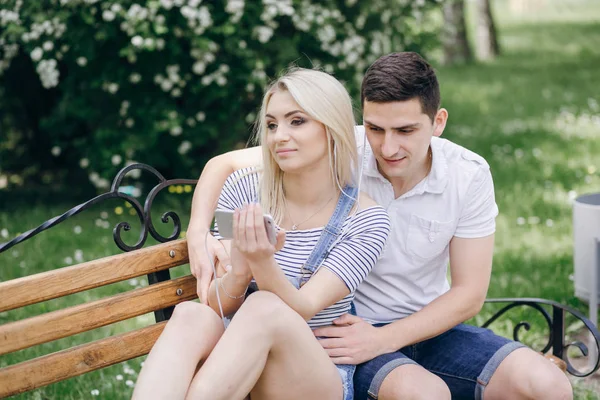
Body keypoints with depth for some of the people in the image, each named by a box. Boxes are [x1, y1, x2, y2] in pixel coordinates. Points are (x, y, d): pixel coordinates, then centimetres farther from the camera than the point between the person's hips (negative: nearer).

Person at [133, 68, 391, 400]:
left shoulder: (366, 221, -7)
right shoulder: (245, 189, 0)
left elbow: (301, 311, -17)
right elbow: (218, 305, -1)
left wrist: (264, 264, -39)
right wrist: (238, 273, -25)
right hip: (240, 366, 3)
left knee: (264, 308, -35)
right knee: (191, 314, -32)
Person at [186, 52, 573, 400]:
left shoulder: (469, 175, -8)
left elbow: (468, 293, -4)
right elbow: (223, 165, -5)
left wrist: (382, 339, -18)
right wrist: (198, 235, -25)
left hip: (429, 327, 3)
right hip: (346, 328, -3)